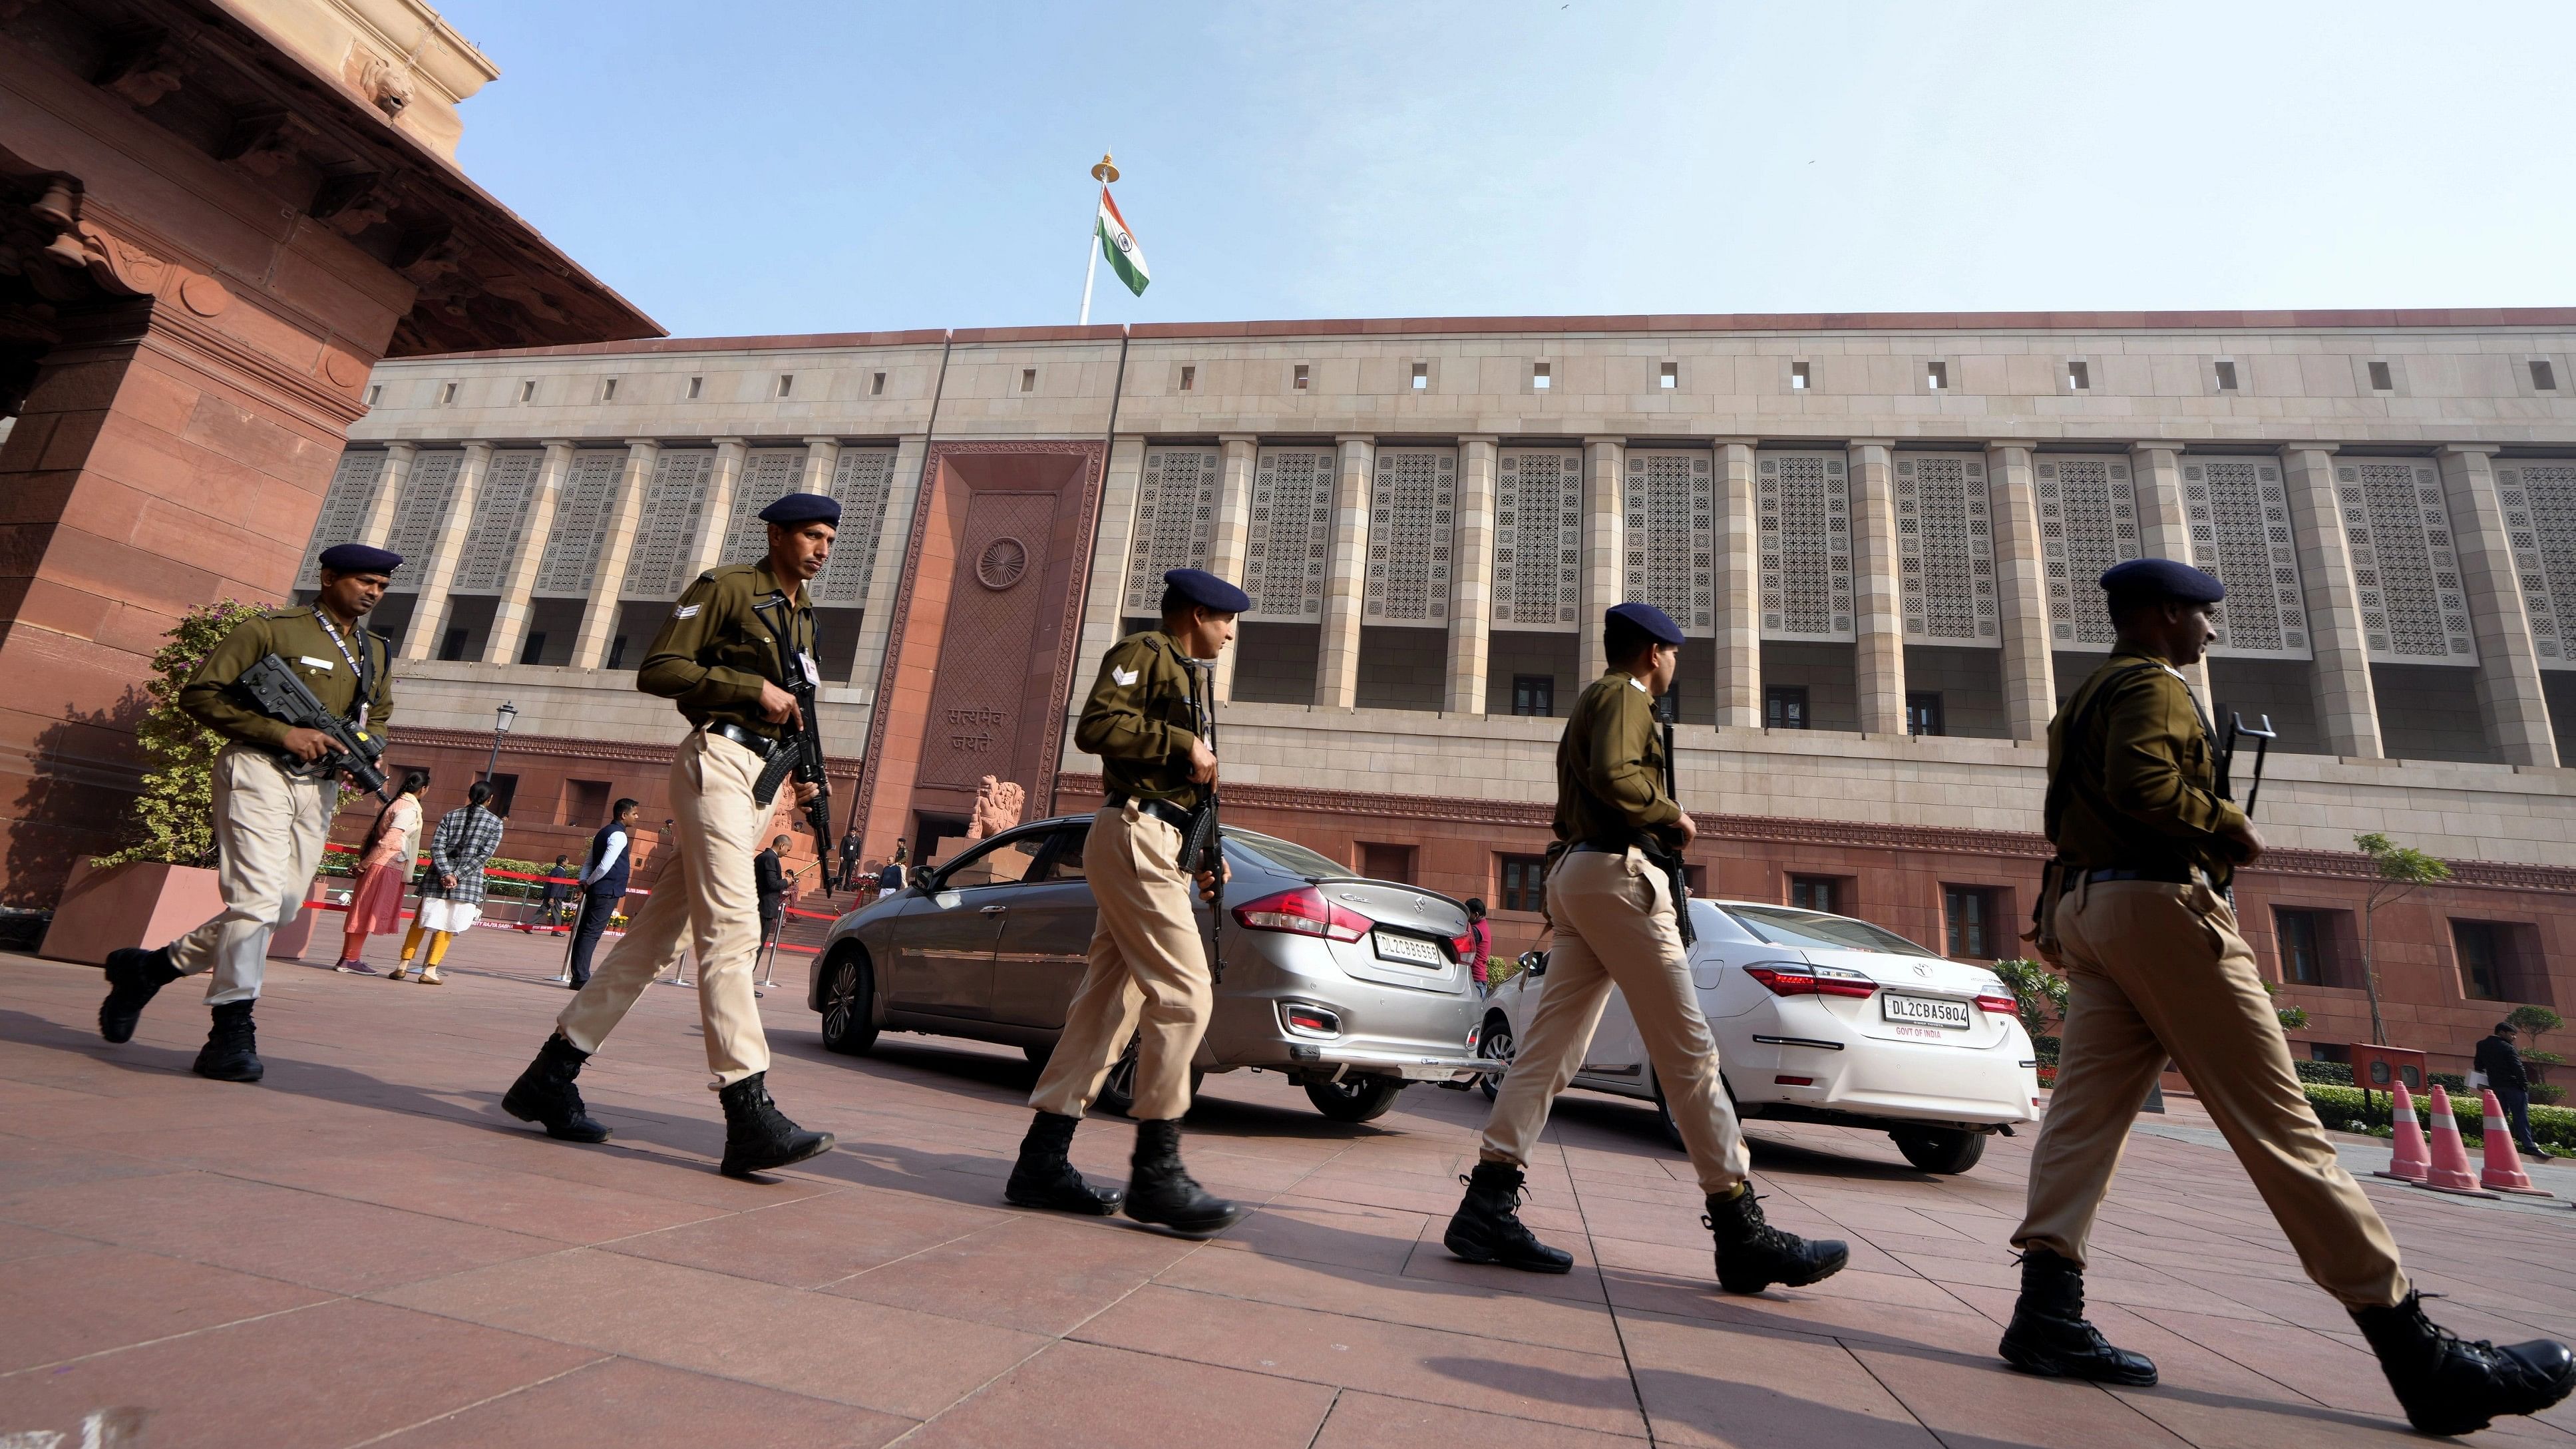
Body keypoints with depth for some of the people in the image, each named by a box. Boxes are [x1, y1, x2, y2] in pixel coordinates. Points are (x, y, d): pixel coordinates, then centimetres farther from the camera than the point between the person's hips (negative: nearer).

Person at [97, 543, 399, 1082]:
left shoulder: (377, 654, 15)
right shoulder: (270, 629, -3)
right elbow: (199, 694, -6)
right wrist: (282, 733, -17)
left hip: (319, 788, 6)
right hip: (260, 773, -6)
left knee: (284, 907, 8)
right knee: (257, 898, -12)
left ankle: (152, 966, 30)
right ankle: (232, 1032, -5)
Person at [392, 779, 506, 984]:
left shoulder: (450, 816, 7)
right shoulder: (495, 823, 0)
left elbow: (437, 847, -3)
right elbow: (484, 855, -10)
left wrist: (446, 873, -9)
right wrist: (458, 875, -10)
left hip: (437, 879, 2)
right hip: (468, 883, -2)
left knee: (420, 923, 14)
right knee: (446, 928, 6)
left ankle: (403, 965, 15)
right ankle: (429, 971, 5)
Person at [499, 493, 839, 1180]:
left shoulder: (801, 616, 23)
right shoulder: (726, 587, -1)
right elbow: (657, 669, -8)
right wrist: (753, 688, -14)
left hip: (761, 778, 8)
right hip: (718, 763, -8)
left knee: (657, 934, 10)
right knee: (731, 931, -15)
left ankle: (550, 1077, 20)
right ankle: (750, 1116, -18)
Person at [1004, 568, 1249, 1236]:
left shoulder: (1184, 675, 27)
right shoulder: (1143, 653, -2)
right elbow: (1097, 725, -18)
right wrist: (1183, 743, -13)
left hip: (1155, 848, 10)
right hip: (1135, 836, -10)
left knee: (1108, 1004, 7)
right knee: (1184, 997, -12)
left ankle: (1042, 1161, 13)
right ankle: (1156, 1173, -5)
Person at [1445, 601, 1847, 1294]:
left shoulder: (1589, 704, 30)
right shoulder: (1626, 695, -1)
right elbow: (1615, 776, -20)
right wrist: (1673, 816, -5)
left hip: (1574, 872, 10)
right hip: (1617, 872, -10)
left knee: (1550, 1046, 2)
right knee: (1688, 1051, -5)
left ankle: (1487, 1208, 0)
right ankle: (1742, 1232, 2)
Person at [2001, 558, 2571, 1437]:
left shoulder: (2086, 700, 24)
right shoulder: (2154, 685, -5)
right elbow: (2144, 787, -21)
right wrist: (2232, 827, -6)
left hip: (2087, 906, 9)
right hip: (2161, 904, -9)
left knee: (2085, 1110, 0)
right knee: (2280, 1126, -4)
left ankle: (2049, 1313, -3)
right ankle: (2419, 1358, 4)